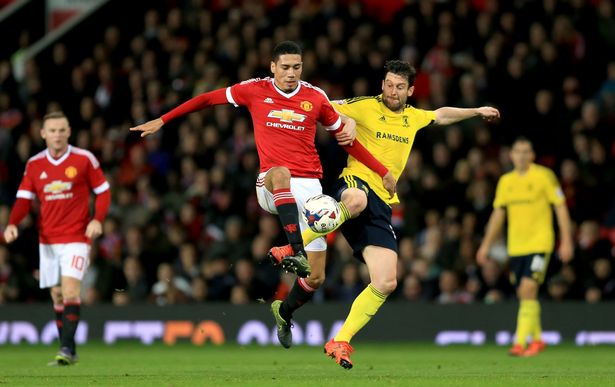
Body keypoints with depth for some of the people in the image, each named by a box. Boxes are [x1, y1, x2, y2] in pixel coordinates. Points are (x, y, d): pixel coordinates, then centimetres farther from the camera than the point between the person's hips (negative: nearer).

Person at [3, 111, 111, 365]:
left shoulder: (84, 159, -3)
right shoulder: (34, 164, 5)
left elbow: (103, 191, 2)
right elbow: (24, 198, 6)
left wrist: (98, 220, -13)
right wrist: (12, 224, -11)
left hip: (76, 237, -4)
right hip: (48, 238, 4)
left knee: (70, 289, -19)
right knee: (57, 294, 7)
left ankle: (67, 348, -21)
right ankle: (68, 352, 16)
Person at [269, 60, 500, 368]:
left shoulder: (413, 117, 20)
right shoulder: (365, 107, 1)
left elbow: (441, 115, 41)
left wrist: (476, 111, 48)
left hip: (382, 203, 6)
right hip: (355, 182, -6)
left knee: (386, 283, -8)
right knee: (357, 201, -47)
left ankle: (340, 342, 3)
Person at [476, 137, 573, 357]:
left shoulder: (544, 176, -4)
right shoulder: (505, 181, 10)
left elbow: (560, 207, -2)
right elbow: (498, 213, 17)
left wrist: (566, 241, -8)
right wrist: (486, 245, 14)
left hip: (539, 243, -5)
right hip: (515, 246, 5)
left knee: (528, 289, -18)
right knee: (523, 294, 8)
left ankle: (520, 343, -20)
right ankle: (536, 340, 25)